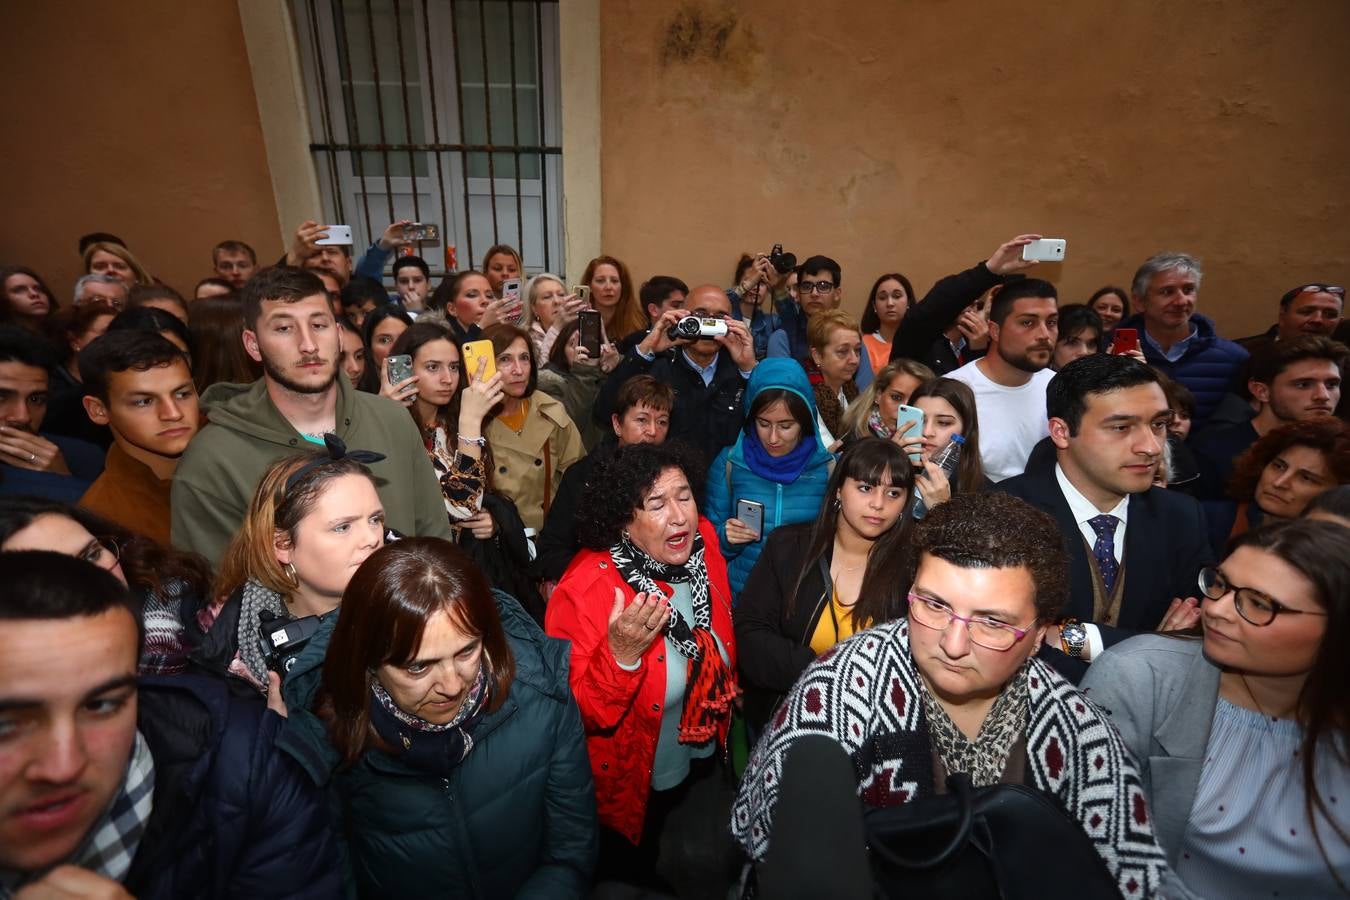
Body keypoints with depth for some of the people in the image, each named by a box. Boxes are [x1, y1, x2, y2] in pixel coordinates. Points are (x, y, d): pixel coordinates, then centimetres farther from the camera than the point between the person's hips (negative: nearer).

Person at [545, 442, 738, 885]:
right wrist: (620, 655, -43)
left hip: (699, 765, 6)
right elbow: (576, 715, -27)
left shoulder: (702, 543, -16)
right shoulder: (585, 591, -32)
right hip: (628, 787, -5)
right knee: (628, 875, 25)